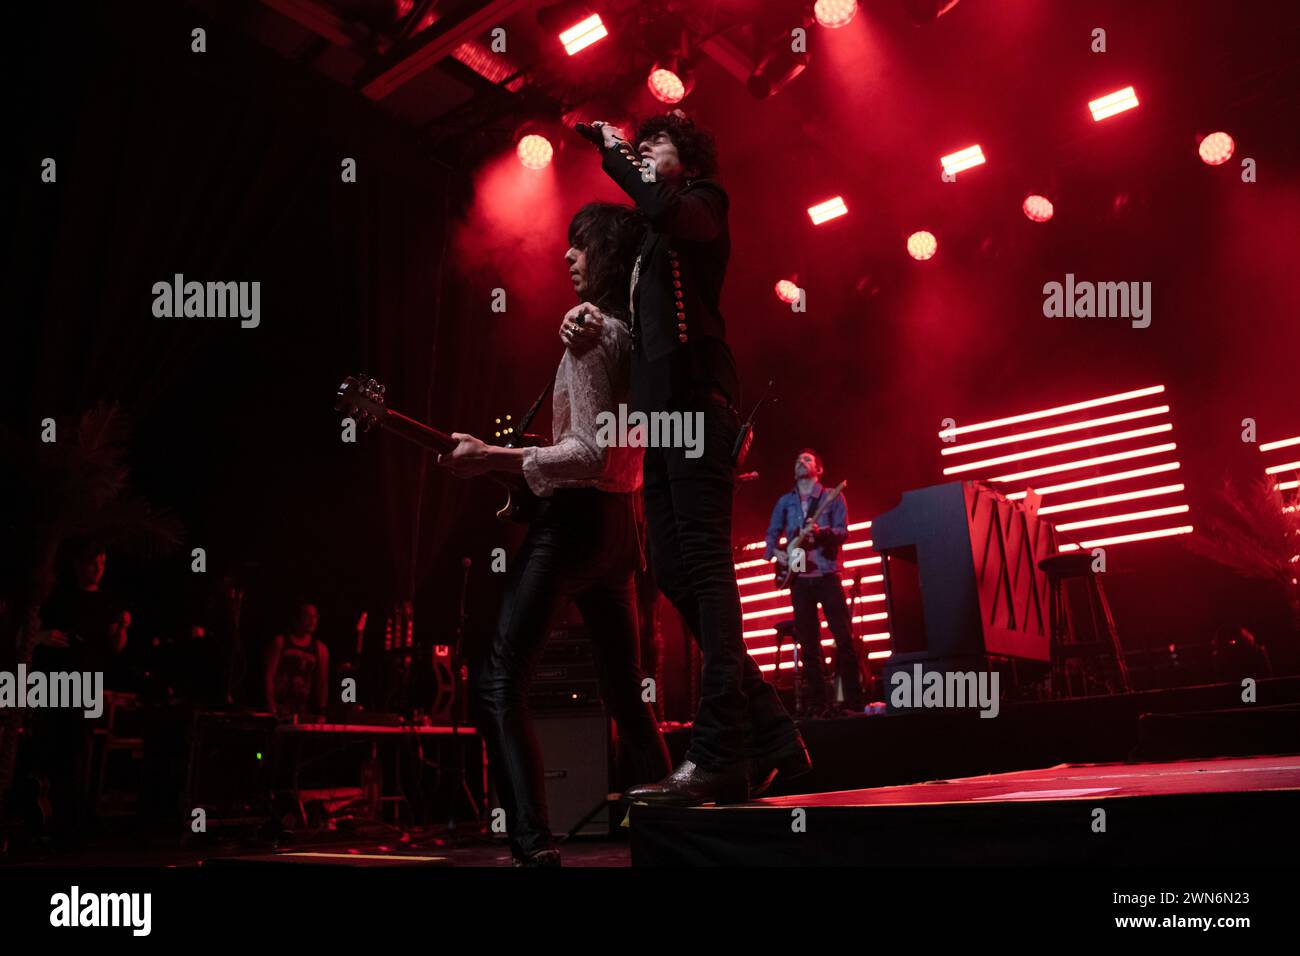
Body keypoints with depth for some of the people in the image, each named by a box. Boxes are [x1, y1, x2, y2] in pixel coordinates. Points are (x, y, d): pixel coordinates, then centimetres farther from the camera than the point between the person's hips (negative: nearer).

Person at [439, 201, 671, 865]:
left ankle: (534, 847, -16)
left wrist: (493, 458, -18)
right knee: (624, 694, 15)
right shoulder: (638, 335, 14)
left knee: (498, 684, -8)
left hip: (577, 517, -9)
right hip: (621, 520, 9)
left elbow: (590, 451, -20)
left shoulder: (588, 328, -12)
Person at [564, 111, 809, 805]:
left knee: (703, 563, -16)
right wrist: (585, 321, 3)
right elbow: (631, 314, 24)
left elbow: (664, 208, -17)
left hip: (695, 396, -9)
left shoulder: (702, 202, 8)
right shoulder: (649, 238, 30)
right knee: (674, 571, 2)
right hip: (662, 408, 9)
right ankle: (769, 736, 8)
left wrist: (616, 155, -1)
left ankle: (718, 755, -18)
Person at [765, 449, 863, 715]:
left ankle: (854, 703, -5)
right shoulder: (785, 501, 15)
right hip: (799, 578, 3)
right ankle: (818, 705, 6)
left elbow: (843, 531, -5)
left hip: (826, 575, -3)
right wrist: (775, 552, -7)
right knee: (808, 645, 2)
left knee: (844, 638, -9)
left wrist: (820, 531, -25)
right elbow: (772, 533, 14)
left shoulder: (833, 497, 7)